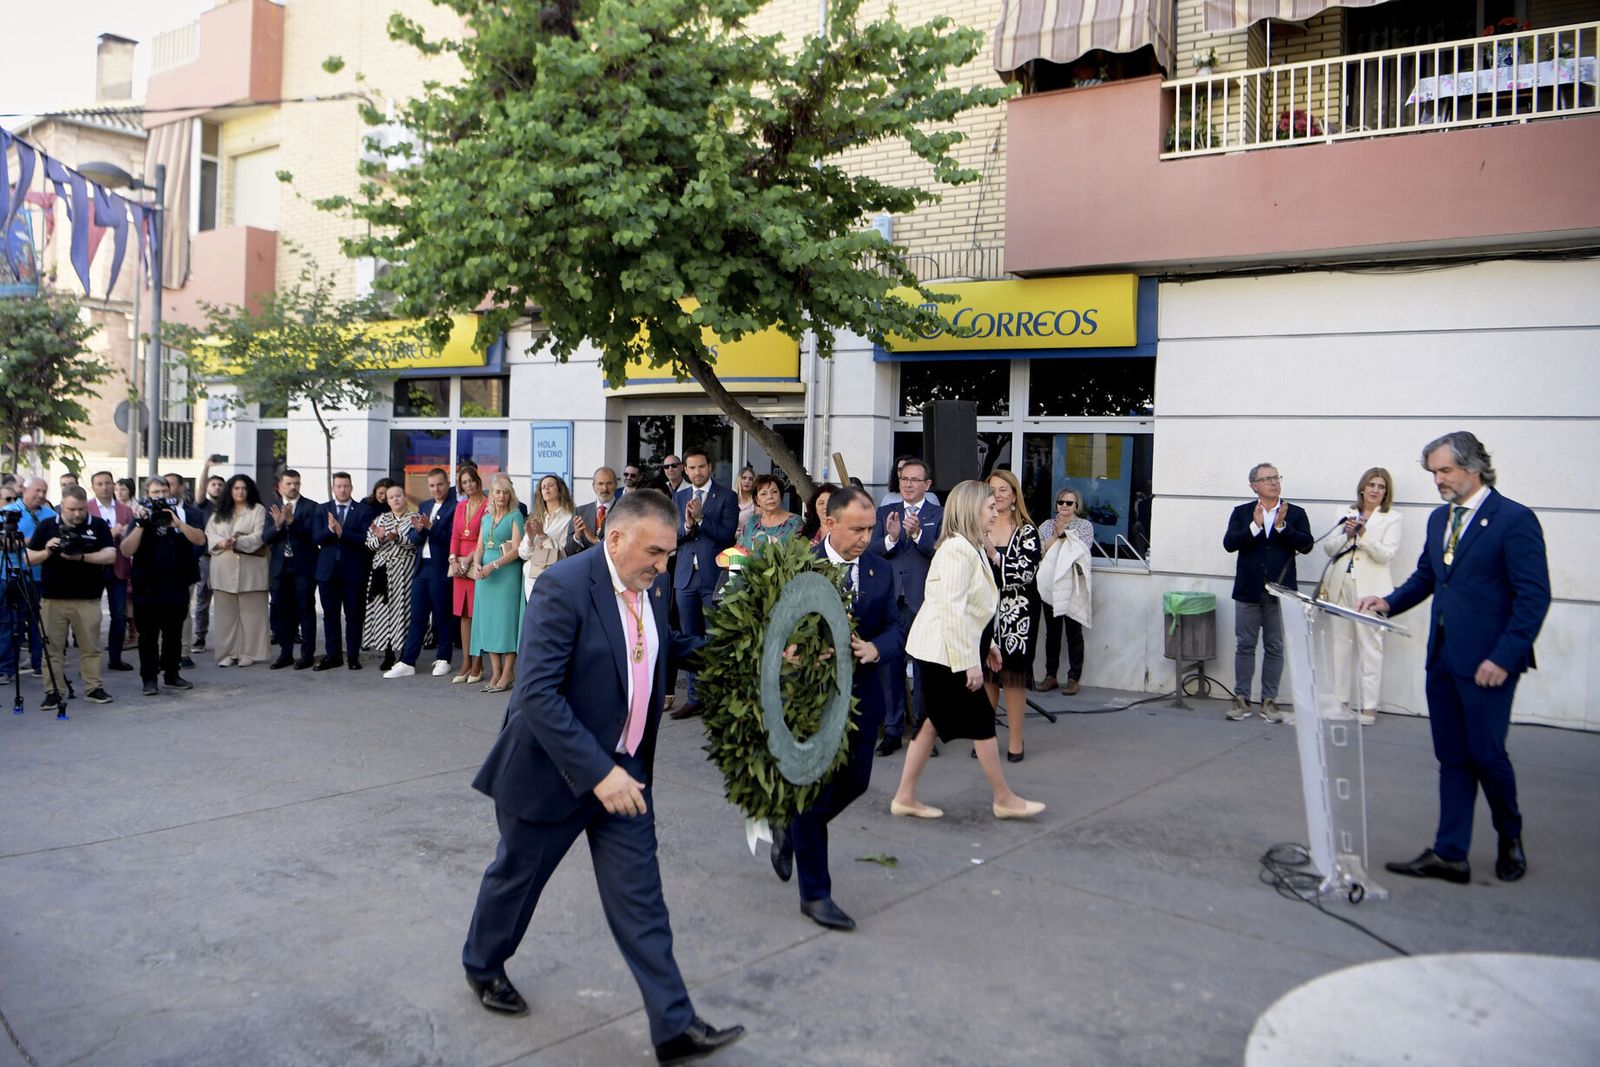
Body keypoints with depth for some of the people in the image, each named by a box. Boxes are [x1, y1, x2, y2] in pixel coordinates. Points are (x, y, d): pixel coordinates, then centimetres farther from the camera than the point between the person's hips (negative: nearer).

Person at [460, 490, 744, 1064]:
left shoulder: (653, 586, -2)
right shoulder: (564, 586, -25)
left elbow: (668, 644, 19)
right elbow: (537, 695, -29)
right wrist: (597, 771, -31)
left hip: (624, 768, 5)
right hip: (555, 767, -5)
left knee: (640, 896, 5)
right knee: (518, 873, 17)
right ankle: (482, 965, 45)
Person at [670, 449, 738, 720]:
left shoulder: (726, 496, -2)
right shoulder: (679, 498, 12)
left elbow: (727, 534, -11)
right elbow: (672, 536, 7)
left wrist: (700, 518, -19)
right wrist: (686, 526, -13)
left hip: (714, 576, -5)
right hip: (686, 576, 5)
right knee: (690, 639, 10)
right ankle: (695, 698, 18)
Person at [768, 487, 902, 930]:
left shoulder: (880, 571, 3)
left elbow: (894, 628, 3)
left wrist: (875, 649, -18)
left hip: (861, 694, 6)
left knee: (854, 782, 15)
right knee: (813, 790, 2)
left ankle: (790, 829, 44)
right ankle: (815, 894, 15)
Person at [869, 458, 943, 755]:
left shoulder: (939, 515, 1)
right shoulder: (885, 513, 12)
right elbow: (871, 551, 1)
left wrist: (917, 534, -26)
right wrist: (890, 538, -18)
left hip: (924, 603, -3)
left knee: (924, 669, 5)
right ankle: (892, 730, 17)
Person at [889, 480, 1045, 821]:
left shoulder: (971, 547, 13)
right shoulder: (958, 550, -19)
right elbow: (953, 610, -24)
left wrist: (987, 644, 20)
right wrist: (969, 662, -22)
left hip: (939, 653, 10)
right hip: (946, 652, -10)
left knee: (933, 721, 12)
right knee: (982, 721, 2)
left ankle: (905, 797, 18)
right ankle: (1004, 799, 15)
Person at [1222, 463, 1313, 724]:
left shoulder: (1295, 513, 5)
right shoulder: (1242, 513, 5)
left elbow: (1306, 544, -7)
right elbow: (1229, 543, -7)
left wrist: (1282, 526, -18)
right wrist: (1255, 525, -18)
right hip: (1249, 591, 0)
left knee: (1275, 648, 5)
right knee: (1245, 646, 6)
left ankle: (1269, 701, 12)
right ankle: (1242, 699, 14)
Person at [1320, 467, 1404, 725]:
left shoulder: (1392, 518, 3)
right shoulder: (1348, 514, 14)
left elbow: (1386, 554, -9)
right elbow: (1328, 547, 9)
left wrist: (1363, 534, -21)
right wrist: (1346, 535, -8)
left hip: (1370, 589, -4)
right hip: (1341, 585, 4)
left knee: (1369, 645, -4)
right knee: (1341, 642, 8)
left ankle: (1368, 705, 0)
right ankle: (1341, 699, 16)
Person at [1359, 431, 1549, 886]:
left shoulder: (1514, 519, -11)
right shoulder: (1439, 519, 13)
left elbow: (1534, 596, -13)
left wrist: (1504, 658, -18)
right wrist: (1389, 602, 1)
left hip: (1487, 662, -7)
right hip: (1443, 657, 7)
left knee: (1486, 754, 0)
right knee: (1452, 759, 9)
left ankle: (1510, 838, 27)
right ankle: (1450, 855, 14)